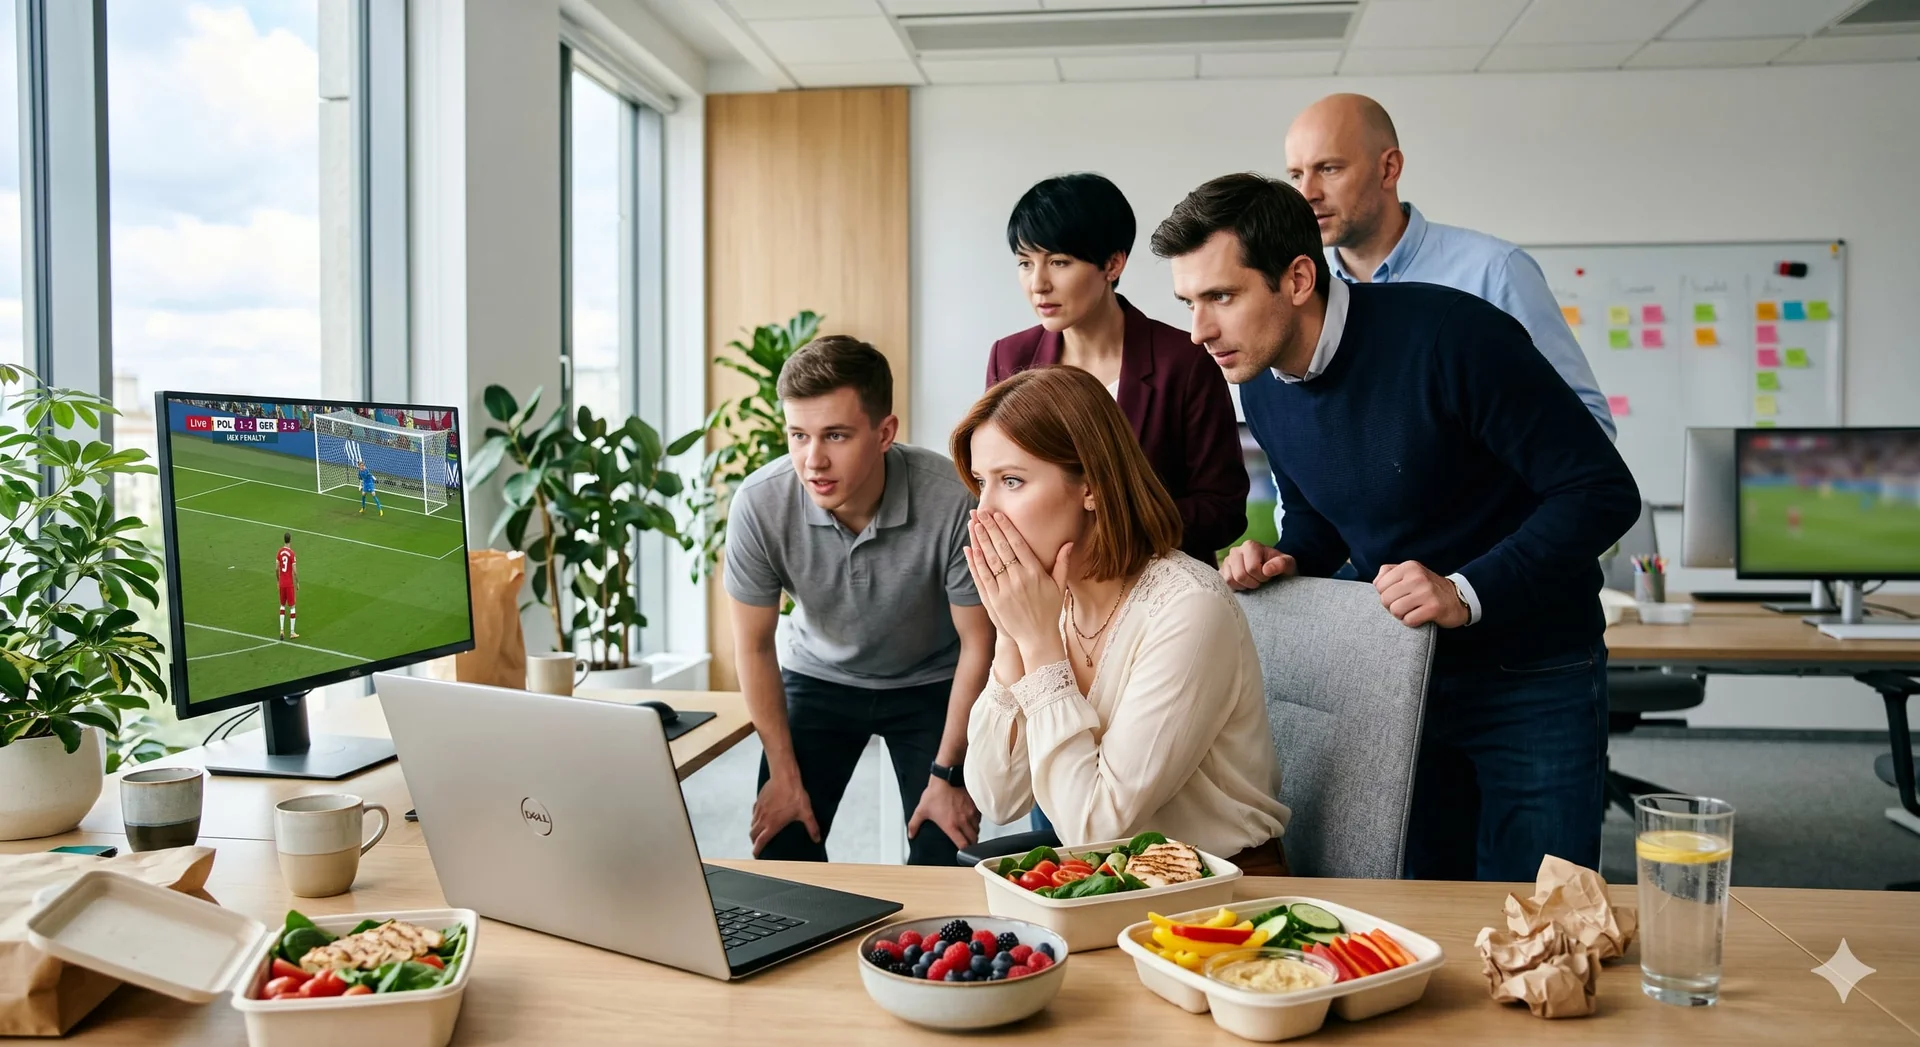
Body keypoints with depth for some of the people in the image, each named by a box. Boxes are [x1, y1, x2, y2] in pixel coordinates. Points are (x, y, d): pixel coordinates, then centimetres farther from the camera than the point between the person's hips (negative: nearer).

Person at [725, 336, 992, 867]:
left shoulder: (952, 501, -32)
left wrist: (947, 776, -12)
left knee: (942, 861, -7)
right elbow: (754, 645, -10)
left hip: (930, 684, -1)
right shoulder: (758, 504, -27)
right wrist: (785, 774, -6)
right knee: (780, 851, -5)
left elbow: (977, 643, -17)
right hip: (817, 677, 2)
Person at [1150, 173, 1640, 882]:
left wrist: (1466, 592, -30)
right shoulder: (1261, 385, -3)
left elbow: (1603, 493, -21)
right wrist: (1287, 559, -7)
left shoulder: (1450, 335, -25)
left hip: (1532, 678, -5)